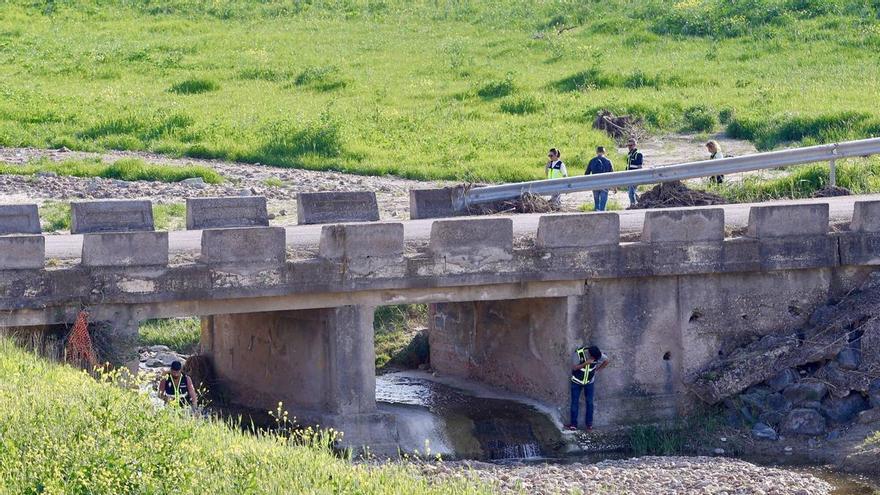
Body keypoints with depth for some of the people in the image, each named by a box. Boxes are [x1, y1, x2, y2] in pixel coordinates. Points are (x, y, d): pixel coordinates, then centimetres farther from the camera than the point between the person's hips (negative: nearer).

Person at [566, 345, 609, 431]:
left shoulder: (598, 355, -21)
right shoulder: (578, 353, -28)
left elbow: (606, 361, -1)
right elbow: (574, 367, -25)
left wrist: (597, 369, -2)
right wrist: (586, 363, -37)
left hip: (589, 382, 1)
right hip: (577, 381, -1)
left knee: (589, 402, 4)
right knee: (575, 402, 1)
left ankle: (589, 424, 14)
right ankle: (573, 424, 9)